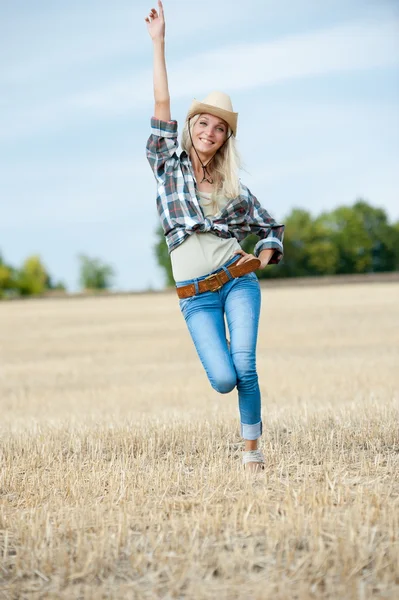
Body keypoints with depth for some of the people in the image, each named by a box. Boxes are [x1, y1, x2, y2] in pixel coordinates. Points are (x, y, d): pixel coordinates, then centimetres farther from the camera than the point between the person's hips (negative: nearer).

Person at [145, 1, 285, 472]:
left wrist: (261, 258, -2)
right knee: (223, 379, -14)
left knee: (245, 366, -16)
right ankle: (248, 404, 23)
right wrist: (158, 42, -5)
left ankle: (252, 450, -2)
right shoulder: (168, 165, 7)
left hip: (237, 280, 1)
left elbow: (273, 229, 19)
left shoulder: (234, 187, 11)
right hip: (195, 296, -1)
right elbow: (161, 105, -1)